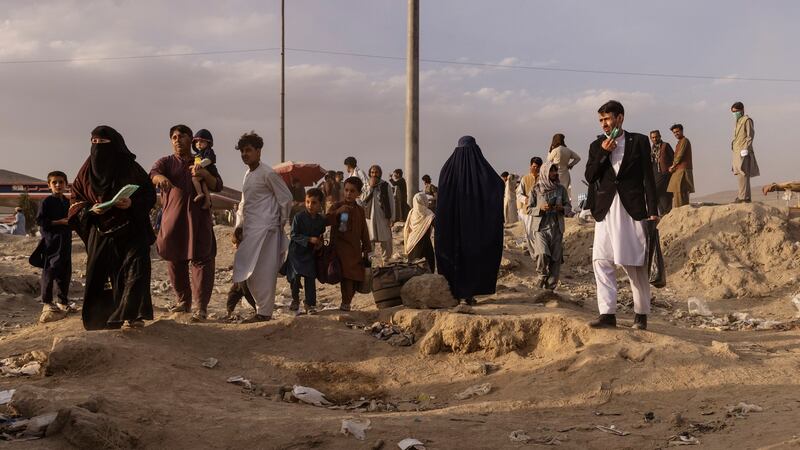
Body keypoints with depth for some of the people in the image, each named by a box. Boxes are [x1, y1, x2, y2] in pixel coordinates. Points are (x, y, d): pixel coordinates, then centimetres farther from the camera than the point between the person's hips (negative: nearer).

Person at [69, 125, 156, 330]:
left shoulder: (131, 168, -1)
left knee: (136, 270, -17)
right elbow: (75, 198, 10)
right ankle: (98, 320, 16)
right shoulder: (87, 170, 7)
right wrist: (90, 209, -10)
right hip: (100, 234, 3)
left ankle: (133, 316, -17)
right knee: (98, 277, 3)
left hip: (132, 231, -3)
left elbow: (150, 194, 1)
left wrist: (132, 203, -18)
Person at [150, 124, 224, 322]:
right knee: (174, 260, 7)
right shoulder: (166, 162, 11)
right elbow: (153, 174, -11)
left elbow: (217, 186, 5)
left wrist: (205, 174, -15)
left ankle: (200, 307, -12)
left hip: (199, 219, -1)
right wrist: (161, 178, -36)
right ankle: (183, 300, 25)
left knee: (200, 260, -10)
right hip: (173, 219, 1)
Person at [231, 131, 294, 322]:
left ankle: (264, 313, -2)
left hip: (265, 229, -9)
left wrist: (281, 223, 0)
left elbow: (286, 198, -7)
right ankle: (262, 310, 19)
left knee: (262, 272, -7)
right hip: (249, 231, 9)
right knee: (248, 272, 10)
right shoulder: (247, 175, 16)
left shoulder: (267, 173, -10)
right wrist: (238, 227, 13)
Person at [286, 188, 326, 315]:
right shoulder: (299, 217, -13)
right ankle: (295, 300, 21)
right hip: (296, 251, -3)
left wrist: (319, 243, -8)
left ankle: (310, 304, 9)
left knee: (310, 278, 0)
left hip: (310, 253, 3)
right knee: (295, 276, -3)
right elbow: (294, 235, -14)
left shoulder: (321, 220, 0)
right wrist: (309, 239, -22)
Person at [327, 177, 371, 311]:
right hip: (341, 248, -5)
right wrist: (337, 212, -26)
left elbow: (364, 232, 17)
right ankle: (345, 304, -9)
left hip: (355, 250, 5)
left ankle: (346, 304, 15)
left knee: (355, 279, 4)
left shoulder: (360, 210, 13)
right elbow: (326, 221, -12)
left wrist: (366, 248, 14)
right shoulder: (338, 206, 0)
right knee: (347, 277, -15)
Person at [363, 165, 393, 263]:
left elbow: (390, 202, 2)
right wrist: (370, 187, -13)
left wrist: (391, 218, -2)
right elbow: (363, 199, -8)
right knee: (369, 240, 2)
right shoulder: (366, 186, 7)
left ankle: (386, 258, 12)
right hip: (370, 217, 1)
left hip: (383, 216, -1)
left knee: (385, 240, 1)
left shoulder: (385, 186, 2)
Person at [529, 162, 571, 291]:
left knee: (555, 258, 0)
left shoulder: (561, 189, 7)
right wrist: (541, 208, -15)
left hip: (556, 228, 3)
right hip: (541, 227, -2)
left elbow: (569, 207, 12)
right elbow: (529, 209, 4)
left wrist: (562, 208, -10)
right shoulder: (536, 189, 1)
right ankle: (542, 275, 8)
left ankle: (550, 286, 12)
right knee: (542, 255, -21)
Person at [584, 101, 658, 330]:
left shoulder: (639, 141, 5)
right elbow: (590, 176, 6)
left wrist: (652, 211, -4)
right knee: (601, 262, -9)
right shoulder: (597, 146, 14)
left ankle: (641, 314, 13)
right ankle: (607, 314, -9)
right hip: (606, 210, 3)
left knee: (636, 265, 3)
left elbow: (648, 177, 2)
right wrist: (603, 153, -7)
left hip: (633, 210, -2)